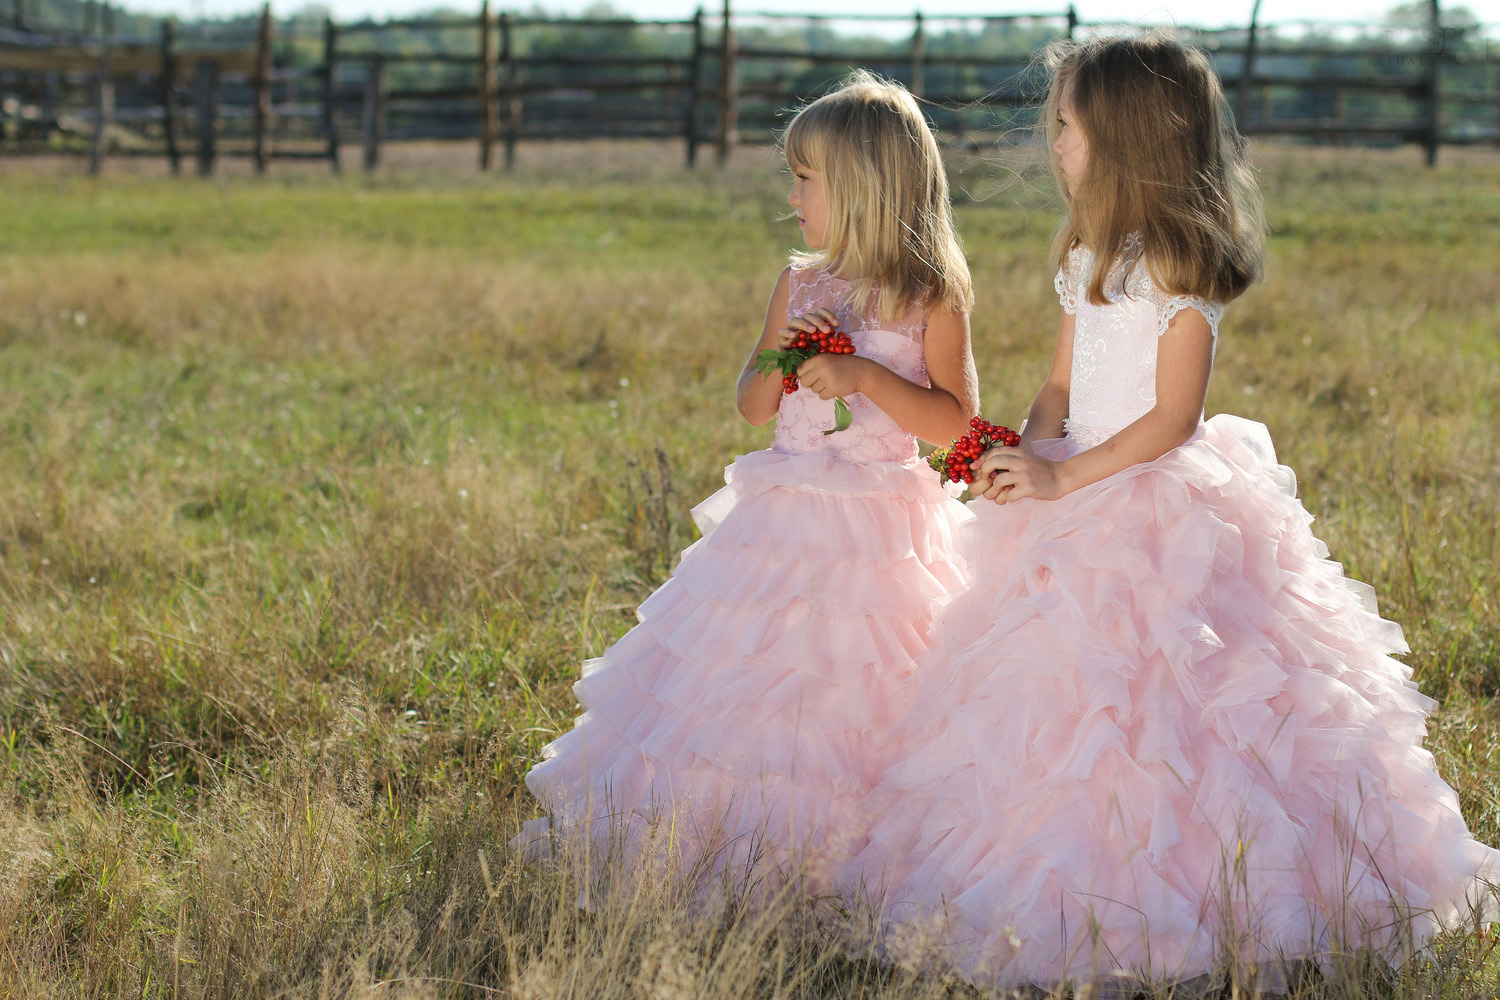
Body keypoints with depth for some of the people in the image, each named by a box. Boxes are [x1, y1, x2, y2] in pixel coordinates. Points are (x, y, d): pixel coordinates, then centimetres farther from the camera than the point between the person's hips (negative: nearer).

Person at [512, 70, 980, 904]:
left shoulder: (931, 299, -6)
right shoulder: (799, 286, 9)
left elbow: (957, 421, -9)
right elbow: (752, 404, 13)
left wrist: (865, 375, -19)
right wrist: (784, 355, -8)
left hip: (877, 532, -4)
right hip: (783, 520, 4)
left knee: (849, 694, -1)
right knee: (748, 681, 4)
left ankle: (825, 849, 12)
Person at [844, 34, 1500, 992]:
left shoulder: (1180, 264, -13)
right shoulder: (1093, 258, 13)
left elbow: (1172, 418, -16)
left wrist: (1062, 478, -19)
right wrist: (1027, 454, -4)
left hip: (1163, 515, -8)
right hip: (1083, 514, 8)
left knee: (1146, 709, -8)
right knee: (1063, 696, 6)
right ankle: (1068, 899, 13)